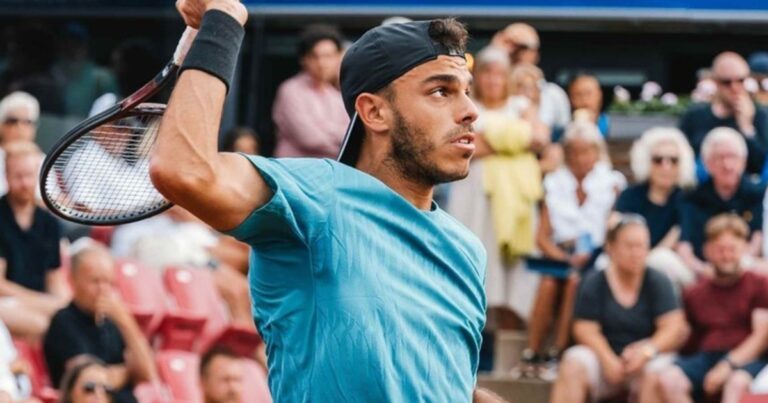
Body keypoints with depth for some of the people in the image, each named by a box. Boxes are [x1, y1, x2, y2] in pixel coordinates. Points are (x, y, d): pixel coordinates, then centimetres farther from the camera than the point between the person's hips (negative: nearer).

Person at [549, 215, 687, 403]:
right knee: (573, 363, -29)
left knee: (656, 370, -34)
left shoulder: (658, 283, 1)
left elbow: (674, 328, -7)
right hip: (605, 355, 1)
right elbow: (585, 329, -5)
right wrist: (608, 359, -23)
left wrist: (647, 350, -26)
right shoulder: (594, 283, 2)